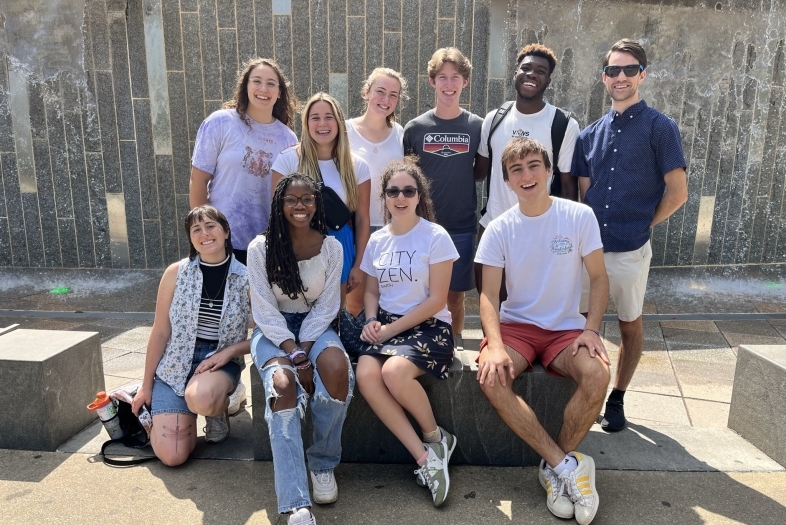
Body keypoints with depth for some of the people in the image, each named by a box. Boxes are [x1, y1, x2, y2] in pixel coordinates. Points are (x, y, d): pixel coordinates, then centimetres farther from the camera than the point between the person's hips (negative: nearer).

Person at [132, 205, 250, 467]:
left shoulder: (247, 279, -7)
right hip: (175, 363, 1)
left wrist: (229, 351, -17)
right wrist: (146, 385, 5)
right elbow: (160, 332, 1)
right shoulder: (176, 273, -5)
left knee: (200, 398, -37)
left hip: (222, 362, -1)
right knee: (172, 456, -10)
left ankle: (219, 408, 1)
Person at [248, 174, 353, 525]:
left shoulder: (331, 248, -4)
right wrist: (293, 353, -20)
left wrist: (305, 349, -17)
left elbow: (326, 307, -4)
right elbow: (265, 311, -10)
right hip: (273, 331, -1)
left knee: (338, 369, -32)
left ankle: (323, 462, -5)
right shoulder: (260, 248, -8)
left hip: (314, 326, 2)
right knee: (282, 383, -32)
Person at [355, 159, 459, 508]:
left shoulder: (436, 236, -7)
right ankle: (424, 455, -13)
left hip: (429, 326, -5)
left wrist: (391, 329, -14)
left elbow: (436, 300, -10)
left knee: (394, 372, -32)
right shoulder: (377, 240, 9)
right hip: (386, 326, 5)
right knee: (366, 376, -25)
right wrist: (371, 320, -4)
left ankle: (435, 438, -1)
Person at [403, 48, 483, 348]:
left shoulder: (477, 126, 1)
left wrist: (459, 180, -6)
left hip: (462, 226, 0)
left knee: (455, 294, 11)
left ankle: (455, 342, 29)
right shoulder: (415, 128, 0)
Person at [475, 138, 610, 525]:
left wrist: (591, 329, -14)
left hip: (566, 328, 0)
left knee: (597, 374, -30)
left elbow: (599, 278, 1)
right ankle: (568, 464, -17)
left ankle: (553, 469, -8)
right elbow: (489, 294, -6)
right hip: (516, 326, 0)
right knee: (491, 377, -29)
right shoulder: (500, 229, -3)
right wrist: (495, 345, -23)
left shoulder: (580, 216, -4)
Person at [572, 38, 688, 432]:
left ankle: (617, 400, 29)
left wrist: (642, 224, 0)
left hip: (630, 251, -3)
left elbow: (677, 193, -6)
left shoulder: (659, 127, -4)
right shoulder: (591, 133, 9)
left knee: (630, 326, 12)